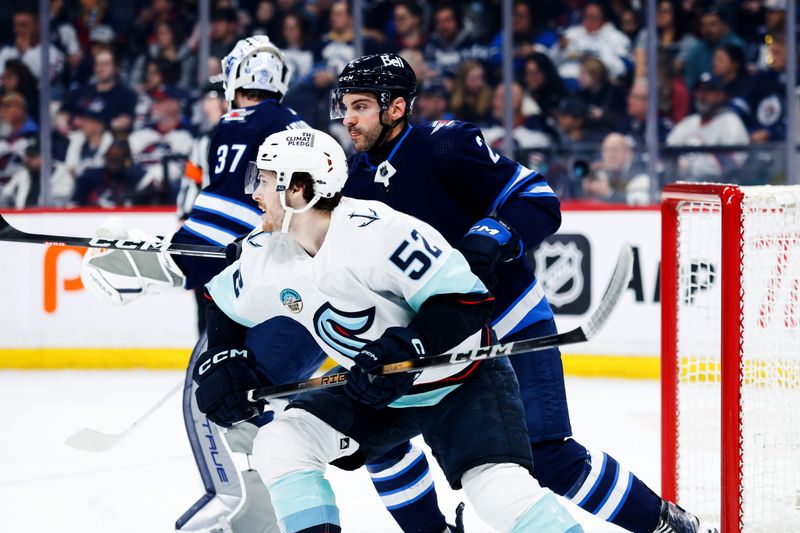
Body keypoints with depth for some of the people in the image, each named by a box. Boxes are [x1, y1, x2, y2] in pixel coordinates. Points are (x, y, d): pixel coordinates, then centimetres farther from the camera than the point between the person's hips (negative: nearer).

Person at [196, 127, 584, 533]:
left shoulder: (378, 231, -29)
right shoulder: (264, 256, -6)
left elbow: (465, 300, -28)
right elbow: (224, 303, 16)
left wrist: (406, 348, -39)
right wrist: (223, 360, 0)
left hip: (461, 380, -8)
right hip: (373, 392, 8)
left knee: (501, 491, -27)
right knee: (278, 445, -7)